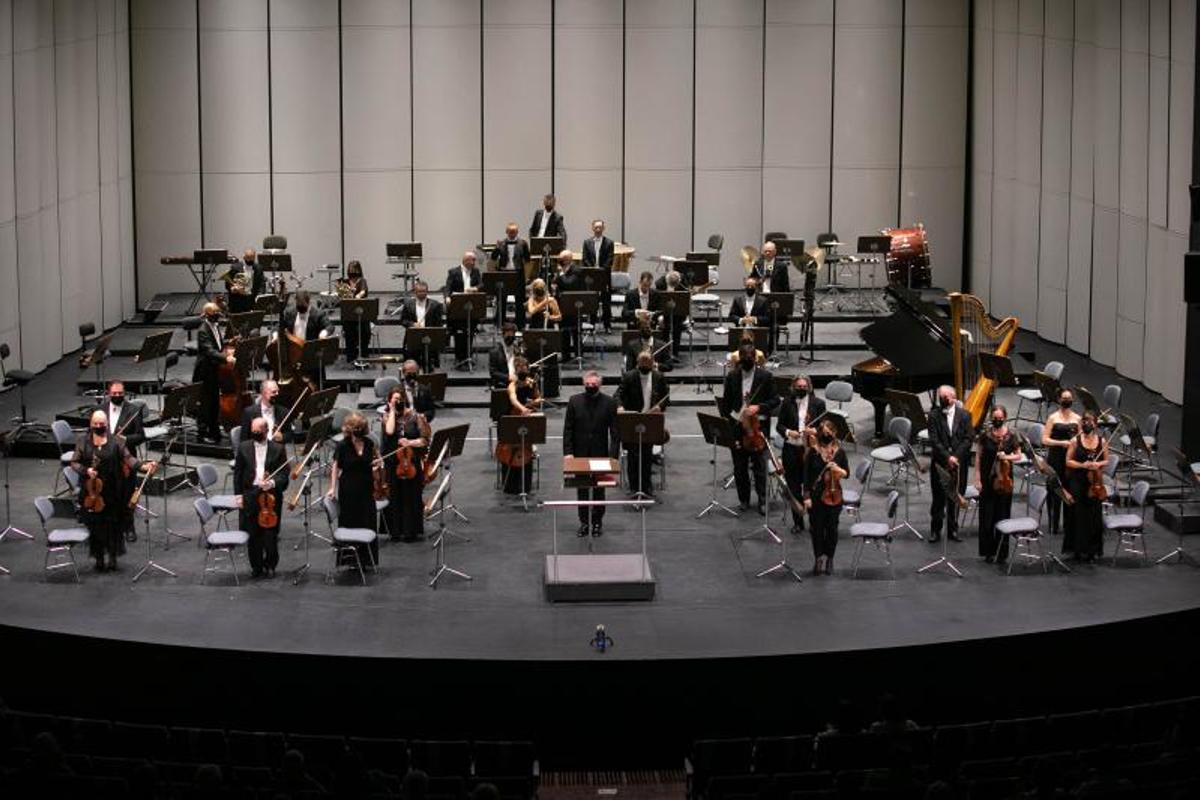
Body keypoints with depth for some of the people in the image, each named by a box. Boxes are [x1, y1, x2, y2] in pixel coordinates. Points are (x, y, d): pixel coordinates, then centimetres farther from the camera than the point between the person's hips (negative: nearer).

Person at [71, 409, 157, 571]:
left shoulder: (115, 442, -1)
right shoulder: (83, 442, 3)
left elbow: (128, 458, -6)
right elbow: (74, 463, 4)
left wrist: (143, 466, -23)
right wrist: (86, 471, -15)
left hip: (112, 491, -1)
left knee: (113, 523, 3)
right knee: (95, 525, 4)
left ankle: (112, 555, 17)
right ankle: (99, 558, 15)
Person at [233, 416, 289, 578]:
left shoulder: (278, 449, 3)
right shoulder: (243, 448, 6)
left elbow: (284, 474, -1)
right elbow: (237, 473, 8)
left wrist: (273, 483, -20)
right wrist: (239, 495, 1)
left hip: (271, 495, -1)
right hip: (250, 495, 1)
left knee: (271, 534, 0)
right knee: (252, 534, 5)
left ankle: (270, 565, 18)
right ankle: (256, 566, 19)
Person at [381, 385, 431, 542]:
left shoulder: (415, 416, 0)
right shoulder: (387, 416, 3)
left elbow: (425, 440, -2)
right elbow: (389, 431, -18)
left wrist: (410, 442, -17)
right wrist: (393, 411, -10)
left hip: (412, 462, -1)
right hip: (392, 463, 1)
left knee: (411, 497, 3)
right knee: (395, 497, 3)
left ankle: (412, 530, 14)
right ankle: (396, 530, 13)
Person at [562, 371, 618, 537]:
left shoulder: (609, 403, -5)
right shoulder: (574, 402, -1)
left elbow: (614, 430, -5)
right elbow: (568, 429, 0)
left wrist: (613, 454, -12)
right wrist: (568, 452, -9)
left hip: (600, 454, -1)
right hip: (580, 454, 1)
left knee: (599, 489, 8)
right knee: (582, 489, 8)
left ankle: (597, 521, 19)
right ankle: (584, 521, 17)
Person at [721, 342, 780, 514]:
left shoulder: (765, 377, -2)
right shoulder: (732, 377, 6)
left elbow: (775, 400, -1)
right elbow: (725, 403, 12)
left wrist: (759, 407, -17)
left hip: (758, 426, -3)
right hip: (737, 426, 3)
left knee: (759, 464, -3)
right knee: (739, 466, 8)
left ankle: (762, 500, 7)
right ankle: (743, 499, 21)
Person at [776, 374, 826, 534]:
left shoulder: (818, 404, 1)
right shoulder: (787, 404, 4)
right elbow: (779, 425, 6)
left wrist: (815, 431, -18)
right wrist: (788, 432, -15)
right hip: (791, 450, 2)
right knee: (794, 487, 6)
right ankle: (797, 521, 19)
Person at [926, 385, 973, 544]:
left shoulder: (964, 415, 2)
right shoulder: (934, 415, -2)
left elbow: (969, 438, -2)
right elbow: (934, 440, -8)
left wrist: (956, 456, -12)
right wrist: (947, 457, -17)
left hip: (959, 463, 1)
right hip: (939, 462, -1)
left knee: (955, 498, 8)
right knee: (939, 498, 2)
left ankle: (953, 529, 18)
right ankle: (935, 530, 11)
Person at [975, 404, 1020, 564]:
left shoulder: (1011, 436, -1)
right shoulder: (985, 435, -2)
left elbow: (1018, 456, 8)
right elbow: (978, 458, 1)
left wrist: (1007, 457, -13)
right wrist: (978, 479, -4)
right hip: (987, 480, 0)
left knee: (1002, 516, 3)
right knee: (987, 517, 1)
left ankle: (1002, 552, 11)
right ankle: (988, 551, 11)